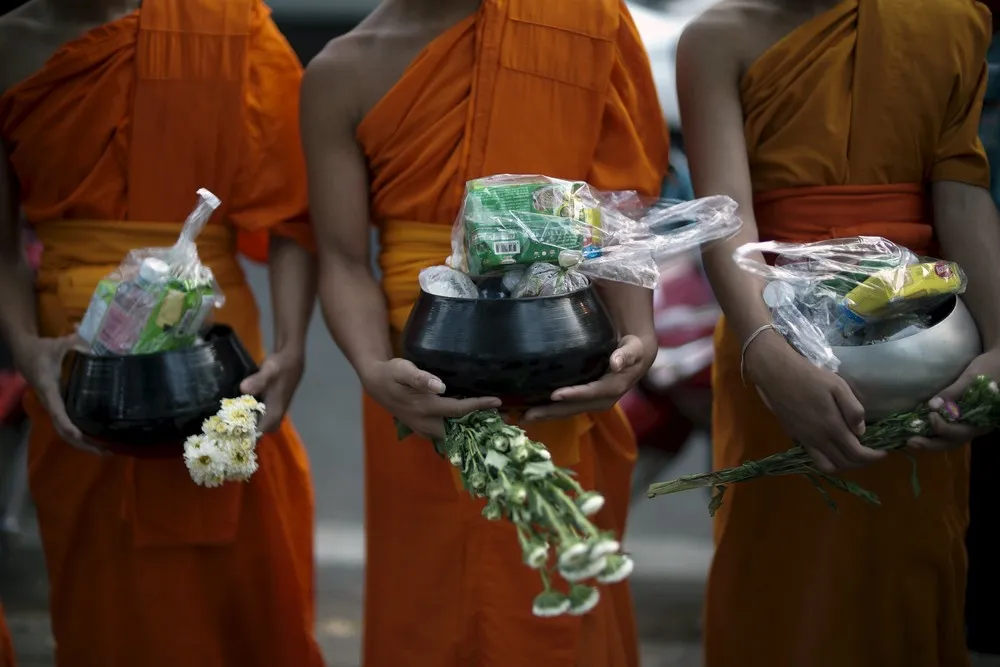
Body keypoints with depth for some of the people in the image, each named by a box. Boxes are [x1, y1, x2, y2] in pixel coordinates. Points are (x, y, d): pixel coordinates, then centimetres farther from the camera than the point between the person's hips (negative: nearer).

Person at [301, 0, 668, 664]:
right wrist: (375, 369, -24)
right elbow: (343, 257, -5)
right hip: (427, 384, 0)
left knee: (555, 609, 8)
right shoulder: (342, 74, -2)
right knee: (430, 610, 10)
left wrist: (638, 335, -23)